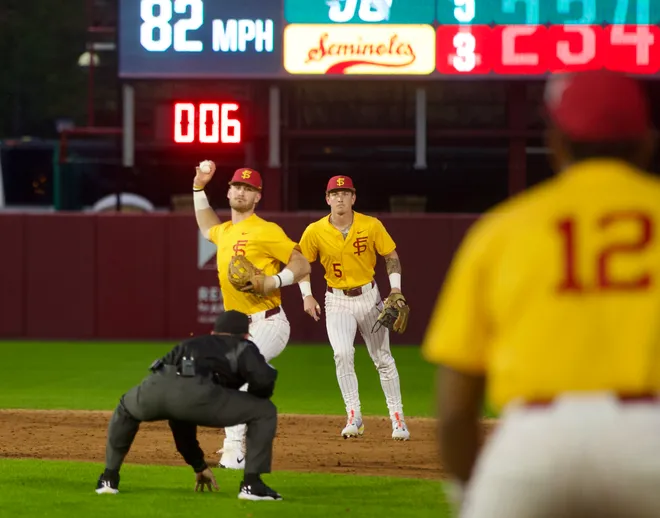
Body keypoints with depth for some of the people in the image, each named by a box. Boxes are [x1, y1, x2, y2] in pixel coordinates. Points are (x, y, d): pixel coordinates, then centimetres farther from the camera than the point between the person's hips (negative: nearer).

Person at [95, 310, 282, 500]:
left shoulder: (189, 344, 44)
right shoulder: (243, 348, 29)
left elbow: (180, 411, 48)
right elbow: (263, 379, 5)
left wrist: (198, 464, 54)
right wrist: (251, 402, 29)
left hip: (156, 386, 5)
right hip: (196, 391, -5)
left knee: (125, 411, 42)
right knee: (265, 412, 16)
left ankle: (109, 478, 35)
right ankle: (252, 484, 6)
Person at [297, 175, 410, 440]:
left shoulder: (371, 226, -11)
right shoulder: (315, 232, -10)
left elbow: (391, 256, 0)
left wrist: (395, 289, -12)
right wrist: (307, 295, -7)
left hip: (369, 297, 1)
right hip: (337, 301, -1)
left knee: (383, 358, 5)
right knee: (342, 354, -19)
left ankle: (397, 418, 15)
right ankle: (354, 417, -11)